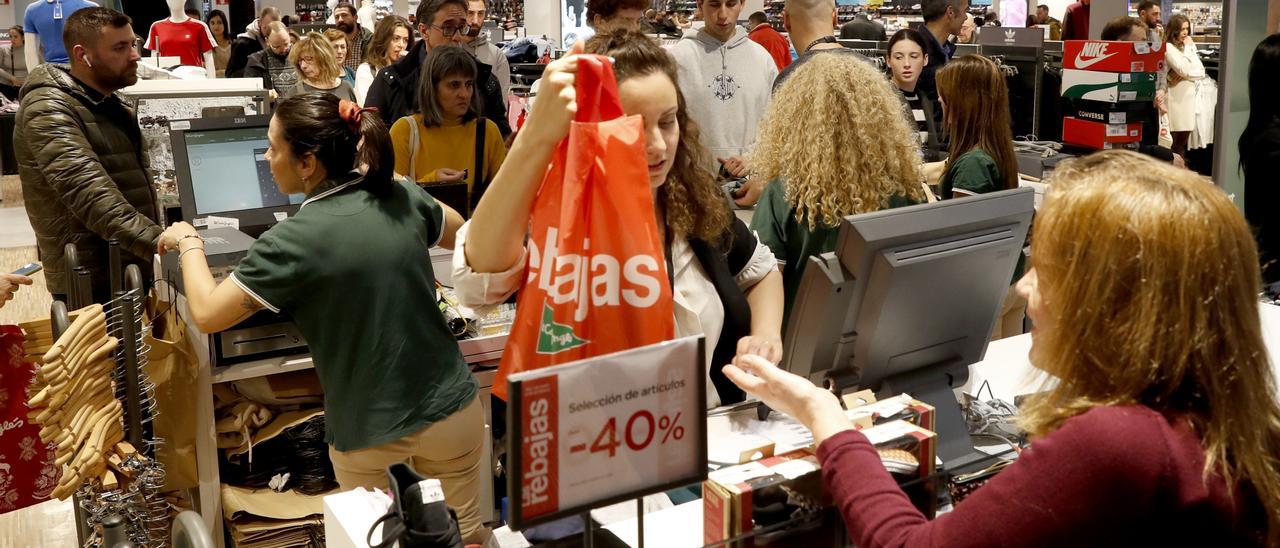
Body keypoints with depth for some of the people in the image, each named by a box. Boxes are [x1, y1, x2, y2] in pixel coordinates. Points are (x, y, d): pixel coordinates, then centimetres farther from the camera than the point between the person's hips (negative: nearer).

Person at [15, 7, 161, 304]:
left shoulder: (113, 106, 15)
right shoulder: (49, 109, -15)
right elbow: (93, 196, -31)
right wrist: (162, 244, -42)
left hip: (133, 271, 9)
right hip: (93, 284, -8)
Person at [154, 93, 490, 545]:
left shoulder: (295, 241, -20)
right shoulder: (402, 195, -6)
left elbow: (207, 314, -13)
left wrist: (188, 242, 4)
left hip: (368, 429, -4)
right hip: (451, 407, 4)